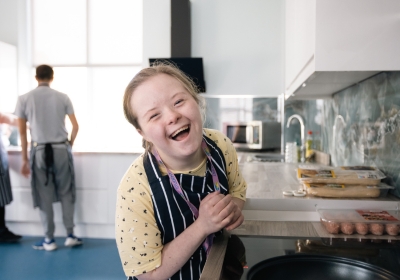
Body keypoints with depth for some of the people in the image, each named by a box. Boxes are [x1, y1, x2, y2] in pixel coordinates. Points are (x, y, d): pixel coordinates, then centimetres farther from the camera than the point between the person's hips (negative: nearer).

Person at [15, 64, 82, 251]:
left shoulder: (24, 99, 1)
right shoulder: (62, 97, 2)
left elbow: (22, 132, 3)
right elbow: (75, 126, 4)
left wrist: (25, 160, 9)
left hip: (39, 150, 0)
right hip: (61, 149, 0)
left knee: (44, 196, 7)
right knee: (66, 192, 11)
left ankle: (49, 240, 14)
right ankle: (70, 235, 12)